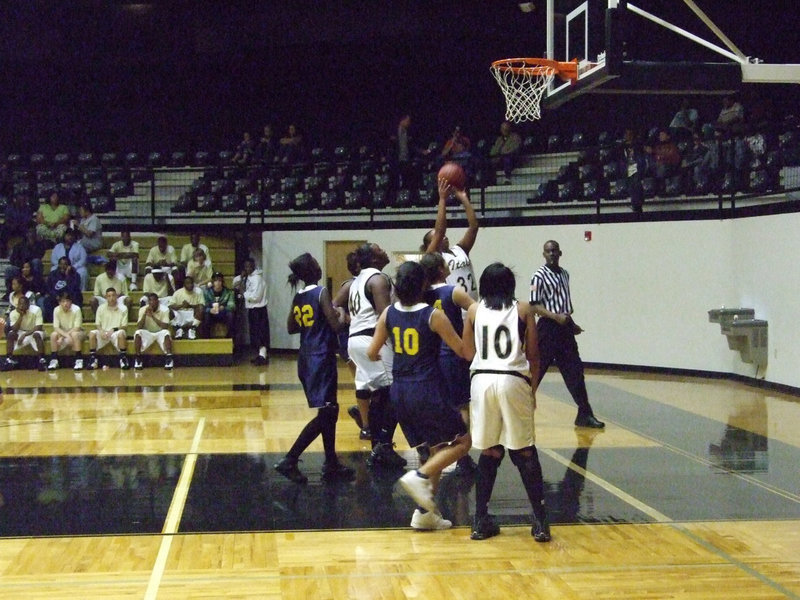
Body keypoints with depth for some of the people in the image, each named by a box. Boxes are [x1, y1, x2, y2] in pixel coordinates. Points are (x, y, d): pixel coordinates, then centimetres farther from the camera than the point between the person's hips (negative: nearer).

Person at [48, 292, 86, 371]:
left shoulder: (76, 309, -22)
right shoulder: (57, 310, -14)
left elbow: (77, 328, -24)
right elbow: (56, 328, -16)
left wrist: (62, 337, -29)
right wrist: (66, 335, -34)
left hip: (76, 332, -3)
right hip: (63, 332, 3)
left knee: (74, 334, -37)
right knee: (53, 335, -27)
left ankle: (79, 360, -29)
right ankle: (54, 360, -17)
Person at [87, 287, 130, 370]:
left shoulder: (123, 308, 0)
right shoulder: (101, 308, 6)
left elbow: (124, 326, -1)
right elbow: (98, 324, 7)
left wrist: (114, 330, -17)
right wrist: (101, 331, -14)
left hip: (116, 333, -2)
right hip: (104, 333, 2)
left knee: (121, 333, -37)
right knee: (92, 333, -29)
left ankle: (123, 358, -25)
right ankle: (93, 359, -20)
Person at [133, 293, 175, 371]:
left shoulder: (164, 309, -14)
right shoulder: (143, 309, -10)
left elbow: (165, 327, -23)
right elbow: (139, 327, -16)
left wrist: (153, 316, -30)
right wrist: (145, 314, -29)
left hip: (160, 333, -1)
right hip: (147, 333, 1)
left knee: (166, 332, -35)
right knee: (137, 333, -30)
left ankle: (169, 358, -26)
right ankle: (138, 359, -18)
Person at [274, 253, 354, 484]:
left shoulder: (298, 297, 9)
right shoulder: (321, 292, -13)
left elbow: (291, 328, 18)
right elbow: (335, 325, -17)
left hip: (306, 359, 9)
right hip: (321, 358, -9)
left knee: (330, 411, 16)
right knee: (325, 413, -7)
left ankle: (331, 464, 19)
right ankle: (289, 460, -13)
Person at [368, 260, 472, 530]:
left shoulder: (388, 313, 1)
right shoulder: (434, 316, -13)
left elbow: (372, 353, 6)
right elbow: (462, 350, -7)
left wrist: (378, 355, 30)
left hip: (399, 391, 6)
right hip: (427, 390, -6)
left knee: (437, 448, 19)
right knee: (462, 441, 9)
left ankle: (426, 511, 15)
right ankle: (420, 477, -10)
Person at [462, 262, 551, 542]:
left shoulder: (474, 310, 11)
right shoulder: (523, 310, 8)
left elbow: (468, 353, 12)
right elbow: (533, 355, 6)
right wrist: (533, 389, 16)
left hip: (482, 380, 2)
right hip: (514, 381, -2)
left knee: (489, 452, 11)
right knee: (525, 452, 5)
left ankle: (481, 521, 11)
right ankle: (540, 521, 3)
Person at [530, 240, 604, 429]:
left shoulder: (564, 274, 15)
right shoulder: (539, 276, -8)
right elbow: (534, 306, -13)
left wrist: (572, 324, 16)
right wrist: (556, 317, -23)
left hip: (564, 328, 7)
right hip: (547, 328, -6)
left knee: (575, 371, 2)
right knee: (536, 370, -1)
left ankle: (584, 414, 3)